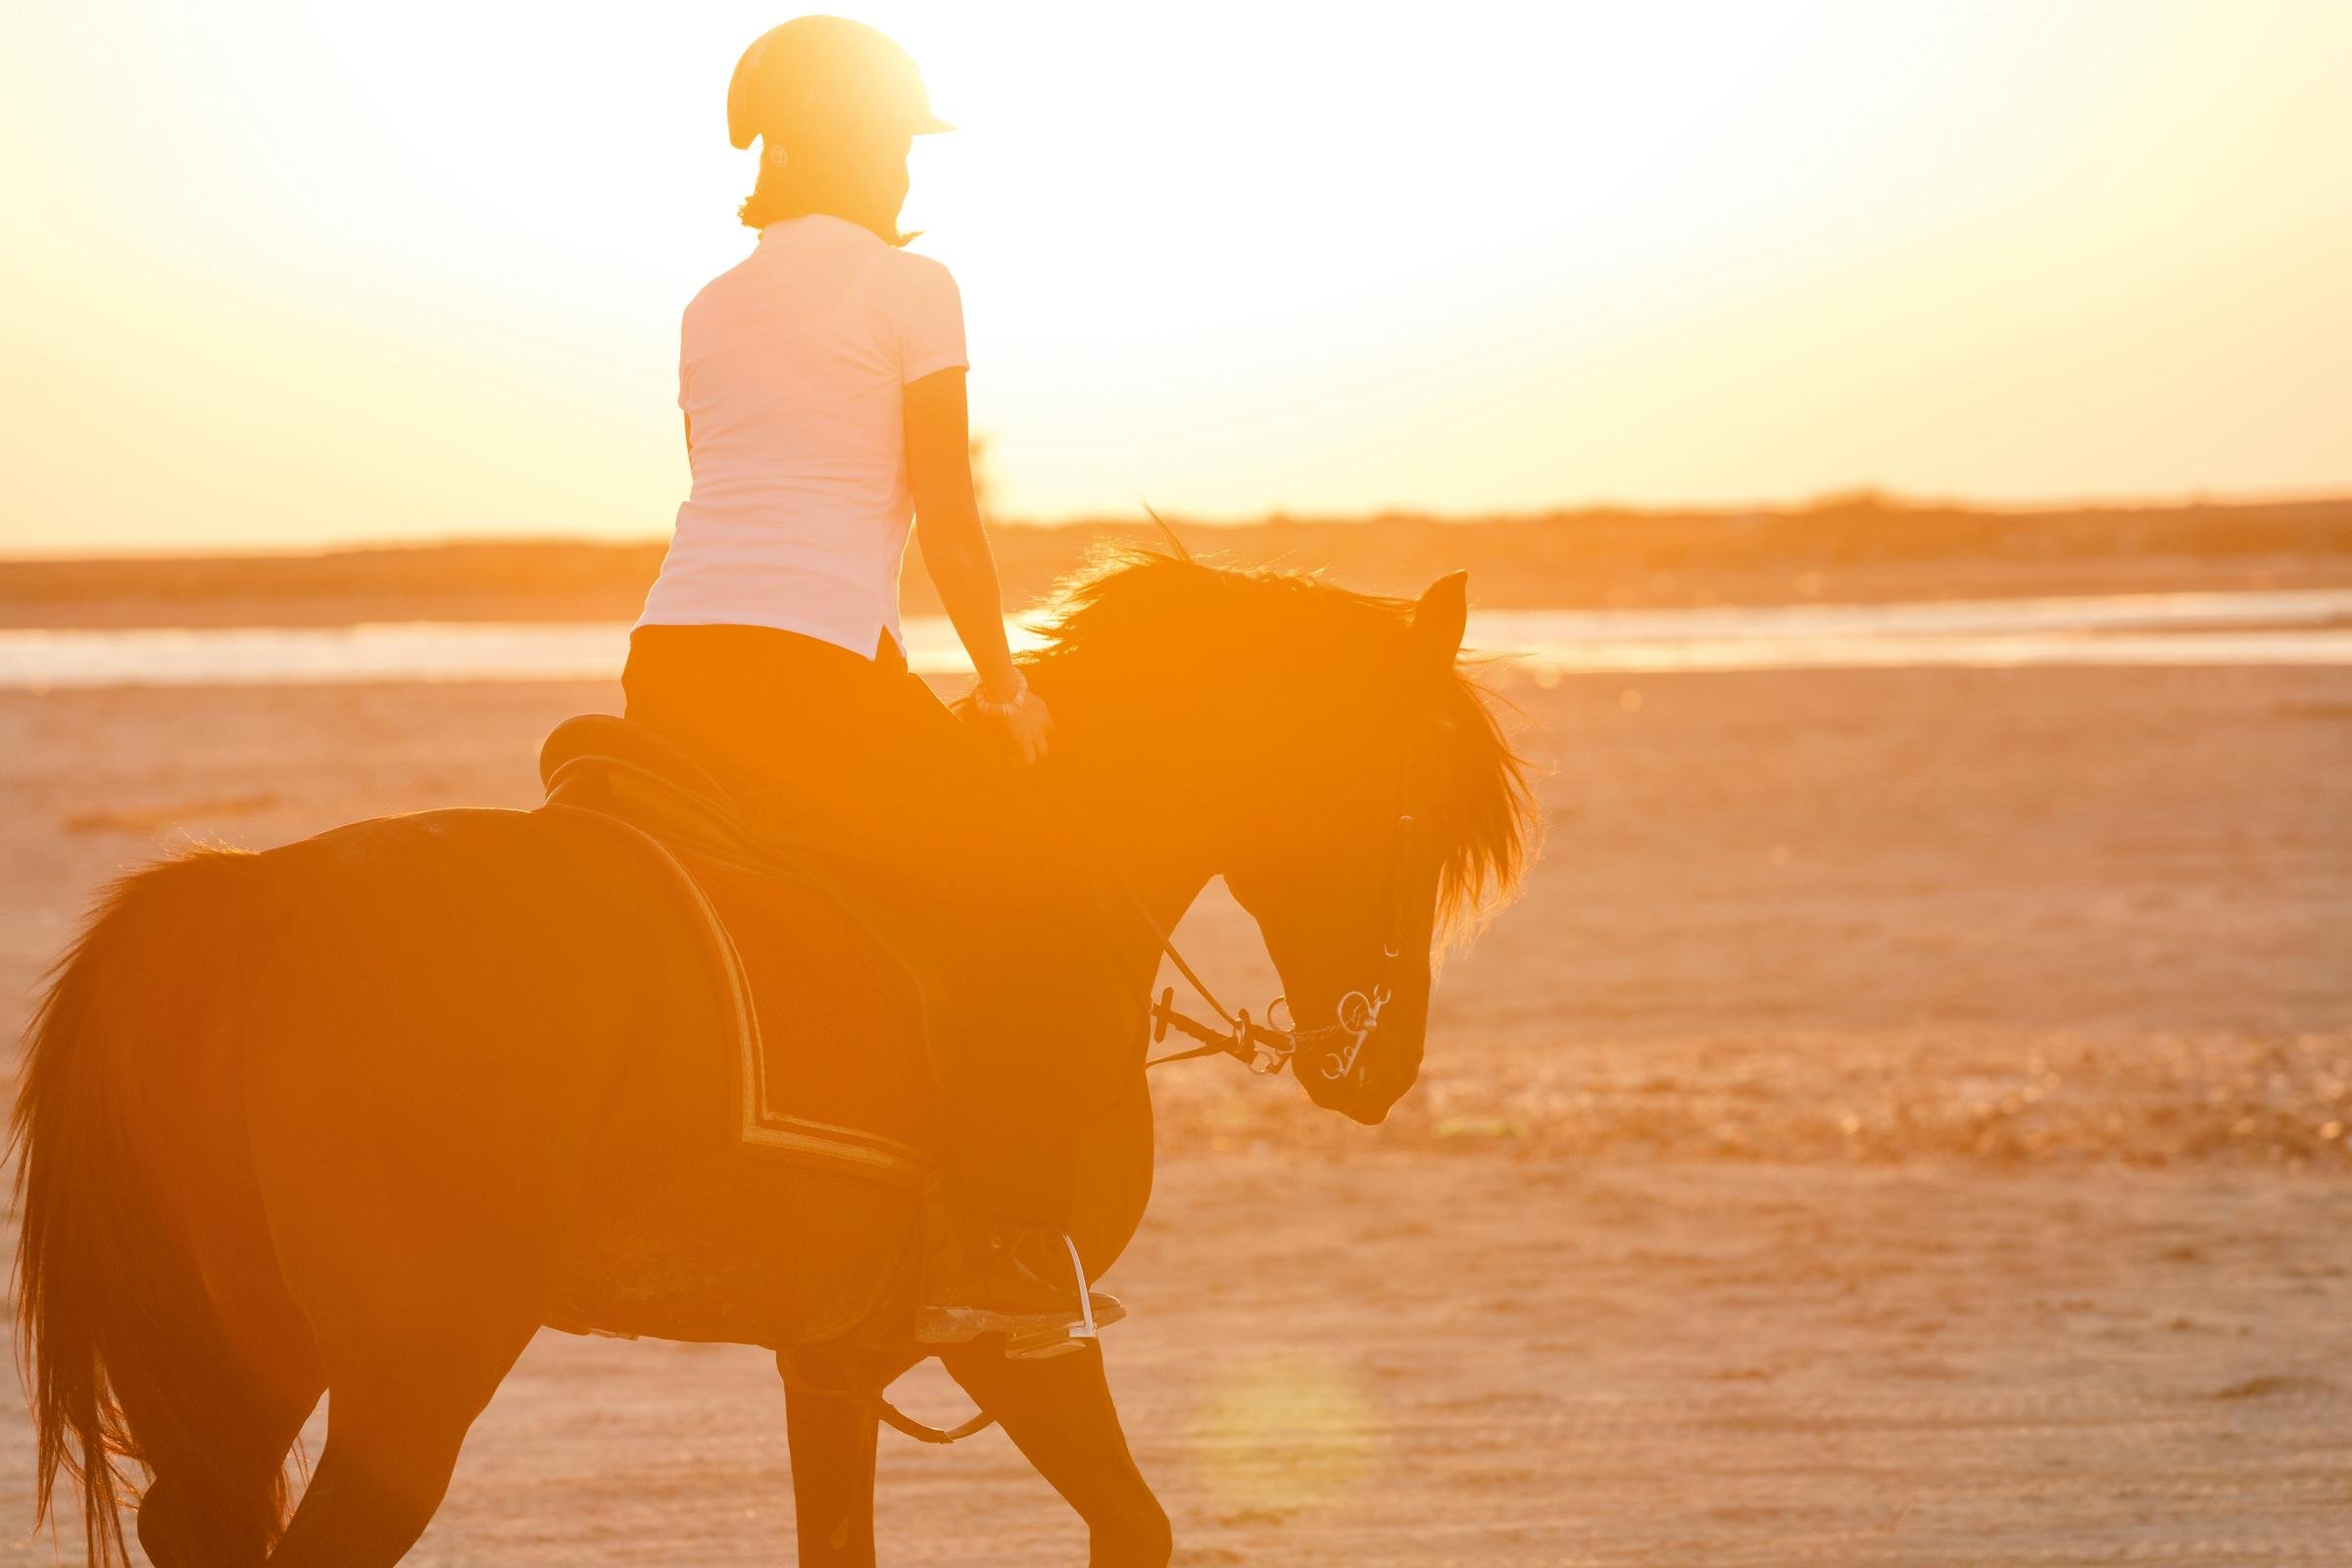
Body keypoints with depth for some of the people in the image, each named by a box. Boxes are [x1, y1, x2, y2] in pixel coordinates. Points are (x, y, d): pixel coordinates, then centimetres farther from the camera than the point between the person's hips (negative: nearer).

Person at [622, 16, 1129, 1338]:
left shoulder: (714, 308, 19)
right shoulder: (909, 287, 1)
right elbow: (947, 522, -1)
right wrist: (1005, 691, 11)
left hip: (668, 670, 7)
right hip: (809, 670, -6)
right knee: (1030, 896, 8)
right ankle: (998, 1249, 0)